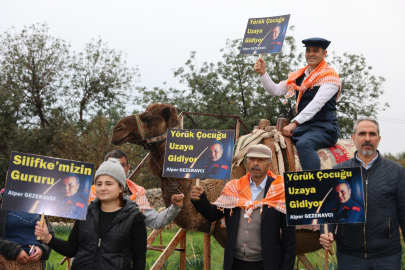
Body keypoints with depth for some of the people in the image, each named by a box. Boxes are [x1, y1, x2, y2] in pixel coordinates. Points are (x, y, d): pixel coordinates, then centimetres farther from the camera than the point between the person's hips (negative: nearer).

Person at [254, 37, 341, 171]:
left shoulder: (330, 76, -6)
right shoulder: (298, 76, 17)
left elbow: (317, 103, -18)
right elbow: (276, 90, 15)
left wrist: (294, 123, -26)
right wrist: (263, 73, -1)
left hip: (324, 128, -7)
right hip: (303, 127, 7)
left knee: (303, 144, -36)